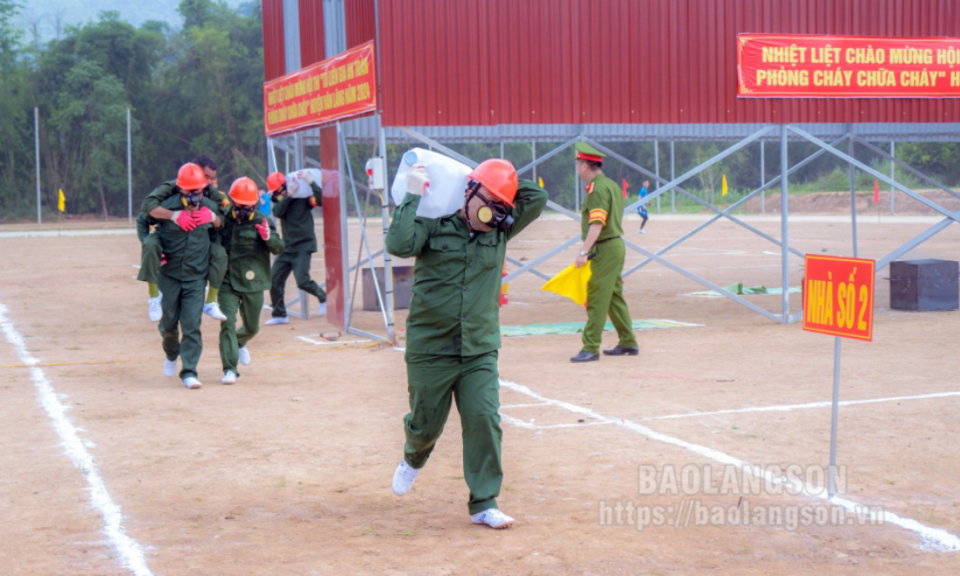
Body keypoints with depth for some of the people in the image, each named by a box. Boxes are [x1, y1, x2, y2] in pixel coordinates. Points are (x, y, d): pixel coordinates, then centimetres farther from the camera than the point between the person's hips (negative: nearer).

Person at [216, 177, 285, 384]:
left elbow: (279, 248, -11)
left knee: (252, 327, 16)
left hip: (253, 283, 1)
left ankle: (239, 343, 50)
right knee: (227, 323, -14)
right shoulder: (223, 221, 1)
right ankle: (229, 369, -10)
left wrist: (268, 237, -31)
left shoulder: (262, 222, -3)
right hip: (227, 282, -1)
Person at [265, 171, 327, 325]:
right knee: (275, 280, 1)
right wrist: (289, 195, -22)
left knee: (302, 281, -16)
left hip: (303, 247, -6)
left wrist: (311, 183, -30)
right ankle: (279, 315, 14)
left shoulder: (303, 197, -6)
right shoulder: (280, 201, 9)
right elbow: (278, 212, -14)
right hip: (287, 247, 6)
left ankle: (323, 297, 11)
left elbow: (321, 200, -23)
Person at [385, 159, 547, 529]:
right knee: (426, 425, 9)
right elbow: (399, 245, -22)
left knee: (484, 422, -7)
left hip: (480, 351, 3)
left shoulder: (500, 232, 6)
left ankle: (483, 504, 2)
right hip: (430, 349, -3)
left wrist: (499, 180, 3)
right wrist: (413, 197, -16)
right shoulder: (434, 228, -5)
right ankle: (414, 458, 45)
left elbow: (537, 199, 3)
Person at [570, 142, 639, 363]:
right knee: (614, 296, 16)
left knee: (597, 299, -8)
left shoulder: (597, 189, -16)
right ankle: (628, 342, 21)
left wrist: (584, 252, -26)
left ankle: (591, 348, -8)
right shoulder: (612, 185, 14)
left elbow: (597, 224, -24)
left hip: (604, 249, -10)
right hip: (616, 246, 10)